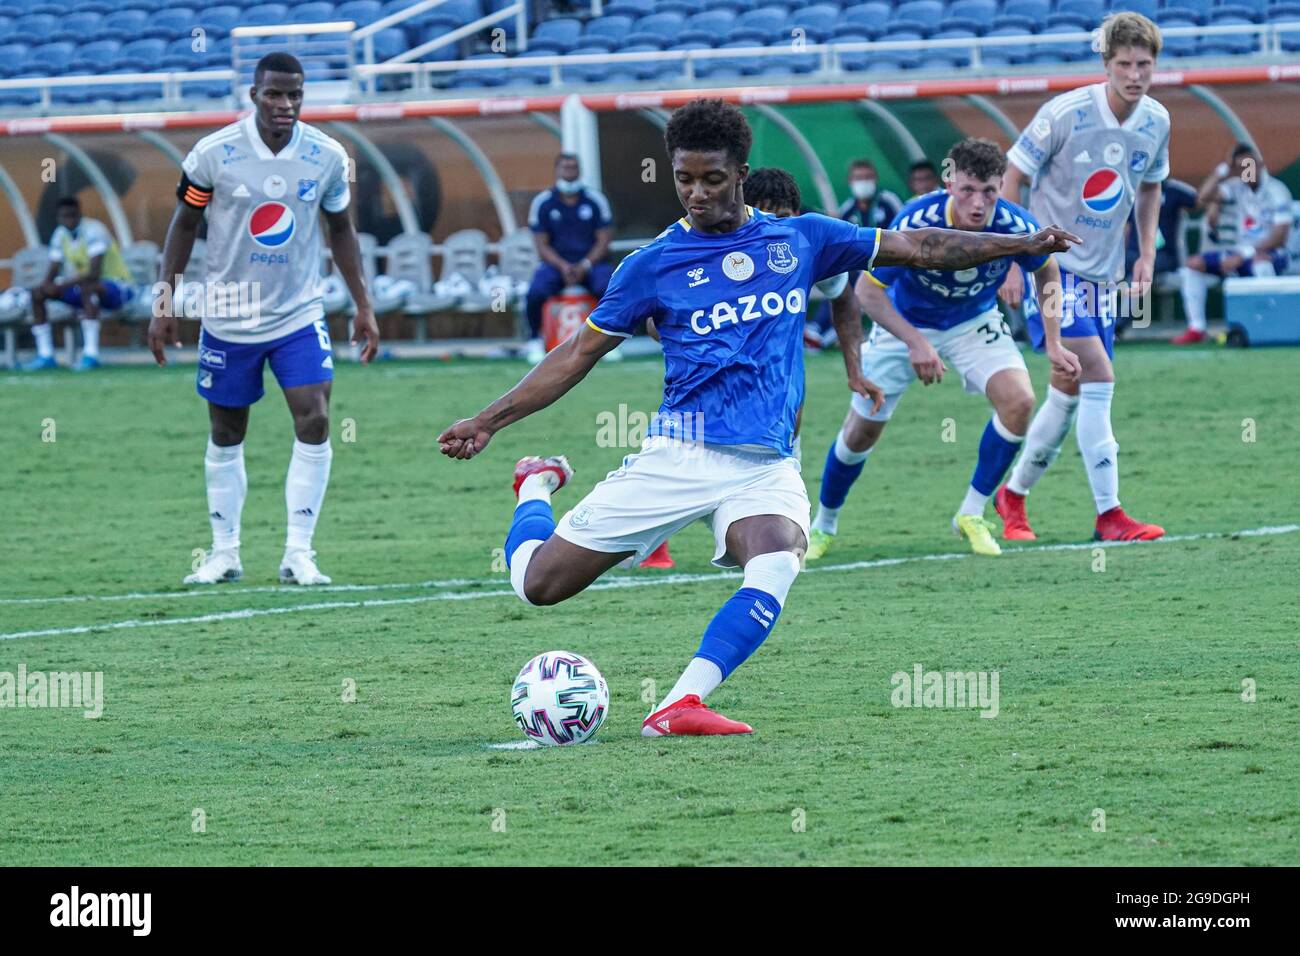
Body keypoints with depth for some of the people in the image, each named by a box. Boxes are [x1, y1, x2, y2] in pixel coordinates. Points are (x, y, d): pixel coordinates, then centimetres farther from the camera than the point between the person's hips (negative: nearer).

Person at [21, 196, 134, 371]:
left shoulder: (93, 231, -22)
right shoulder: (60, 235, 2)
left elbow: (94, 273, -31)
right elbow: (52, 272, 4)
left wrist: (62, 285, -37)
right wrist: (46, 284, -20)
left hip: (117, 287, -8)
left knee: (87, 287, -41)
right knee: (37, 293, -1)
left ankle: (91, 355, -42)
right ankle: (45, 355, -2)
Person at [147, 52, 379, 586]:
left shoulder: (326, 157, -6)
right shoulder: (214, 154, -13)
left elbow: (340, 230, 8)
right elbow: (184, 226, 0)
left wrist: (363, 306, 5)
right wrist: (164, 302, -4)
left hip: (300, 315, 1)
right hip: (229, 318, -1)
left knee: (314, 423, -13)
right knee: (226, 436, 9)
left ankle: (298, 553, -7)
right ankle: (224, 552, 22)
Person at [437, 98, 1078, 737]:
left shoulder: (800, 239, 9)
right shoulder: (654, 264, 4)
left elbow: (918, 248, 13)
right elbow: (578, 356, 9)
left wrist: (1023, 245, 9)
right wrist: (487, 422, 4)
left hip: (767, 465, 1)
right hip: (681, 454, -1)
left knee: (775, 565, -33)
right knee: (540, 582, -2)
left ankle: (678, 707, -35)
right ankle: (537, 487, 33)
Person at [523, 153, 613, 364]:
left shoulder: (595, 200, 2)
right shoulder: (542, 202, 1)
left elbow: (604, 240, 0)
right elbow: (541, 244, -1)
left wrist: (584, 266, -15)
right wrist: (562, 266, -17)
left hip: (590, 262, 0)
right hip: (556, 263, 0)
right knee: (536, 292, -31)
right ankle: (534, 342, -9)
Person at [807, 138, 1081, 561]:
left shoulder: (1014, 226, -26)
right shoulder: (915, 222, -34)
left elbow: (1047, 272, -3)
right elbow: (867, 289, -25)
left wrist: (1053, 343, -9)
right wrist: (915, 342, -35)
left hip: (974, 323, 2)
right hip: (904, 322, -2)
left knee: (1018, 401, -22)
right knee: (862, 431, 3)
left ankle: (972, 514, -4)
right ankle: (823, 525, 30)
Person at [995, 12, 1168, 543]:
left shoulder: (1157, 122, 0)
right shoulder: (1065, 114, -17)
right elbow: (1012, 176, -9)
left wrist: (1147, 254, 9)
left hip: (1102, 274, 6)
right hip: (1050, 263, -6)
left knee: (1071, 391, 10)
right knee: (1098, 378, -17)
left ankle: (1013, 494, 29)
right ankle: (1109, 515, -16)